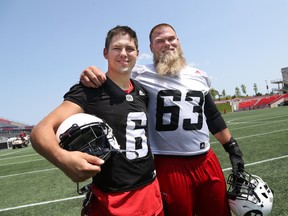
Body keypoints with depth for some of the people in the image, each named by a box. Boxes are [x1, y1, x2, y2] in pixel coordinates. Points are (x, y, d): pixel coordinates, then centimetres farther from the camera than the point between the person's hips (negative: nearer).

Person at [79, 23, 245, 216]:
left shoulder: (199, 75, 10)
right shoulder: (143, 75, -6)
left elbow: (213, 116, 16)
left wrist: (233, 148, 17)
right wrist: (90, 74, -32)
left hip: (207, 161, 5)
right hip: (170, 166, -5)